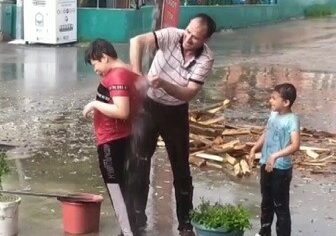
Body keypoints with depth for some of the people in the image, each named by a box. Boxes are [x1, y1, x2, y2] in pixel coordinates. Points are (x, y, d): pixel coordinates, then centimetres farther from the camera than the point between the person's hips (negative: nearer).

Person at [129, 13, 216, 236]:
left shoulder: (206, 58, -18)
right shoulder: (171, 36, -19)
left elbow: (189, 93, -23)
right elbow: (137, 40, -33)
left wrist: (163, 83, -38)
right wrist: (137, 74, -42)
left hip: (176, 112, 1)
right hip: (148, 105, 0)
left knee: (181, 167, 9)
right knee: (139, 161, -2)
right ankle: (137, 217, 11)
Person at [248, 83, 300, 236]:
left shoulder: (292, 119, -20)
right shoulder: (273, 114, 4)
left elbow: (295, 145, -32)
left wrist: (276, 155, -41)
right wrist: (254, 150, 9)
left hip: (281, 169, -8)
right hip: (266, 165, 8)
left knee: (280, 205, 1)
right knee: (266, 202, 22)